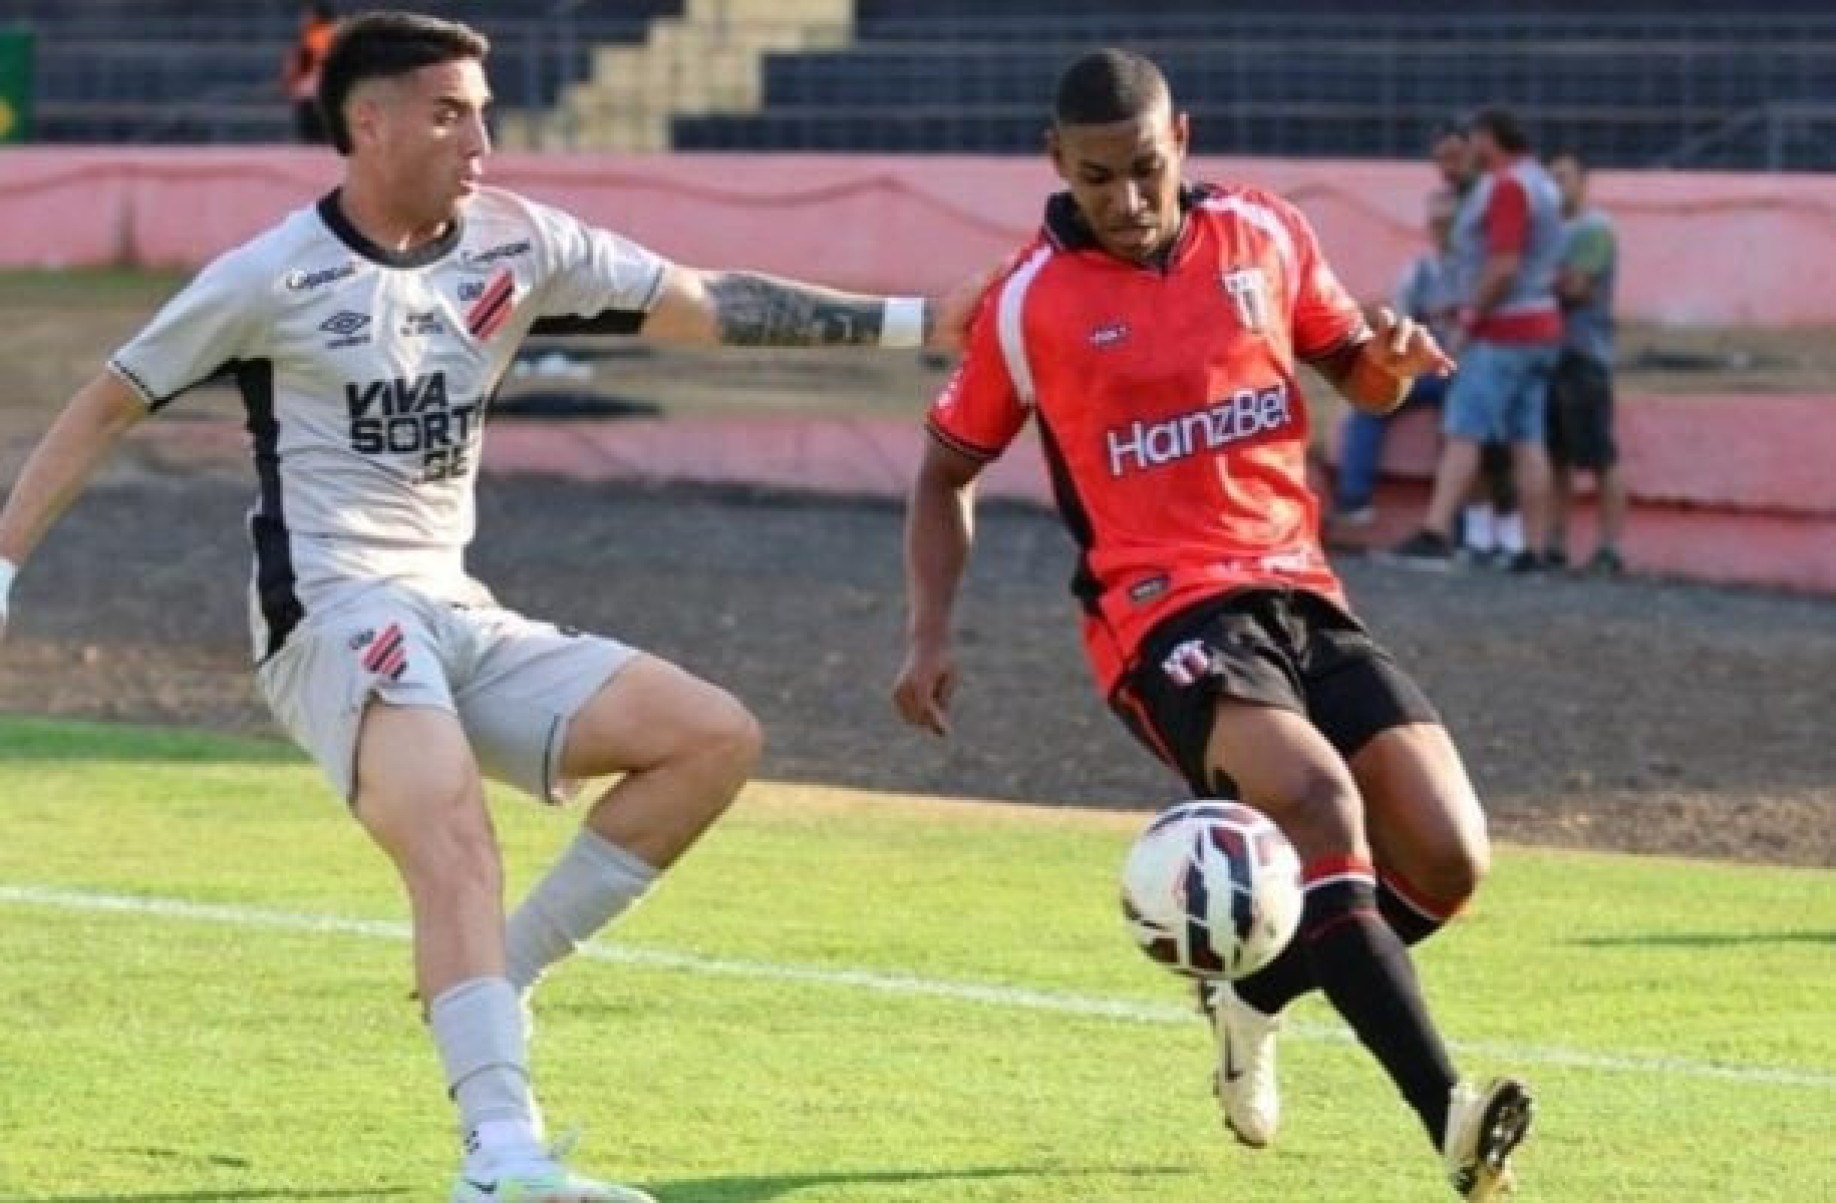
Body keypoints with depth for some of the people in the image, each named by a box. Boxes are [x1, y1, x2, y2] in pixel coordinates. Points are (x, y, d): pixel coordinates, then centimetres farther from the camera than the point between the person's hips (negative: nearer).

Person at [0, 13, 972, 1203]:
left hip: (461, 618, 7)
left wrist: (913, 320, 3)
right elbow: (109, 405, 2)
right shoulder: (278, 276, -6)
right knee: (455, 834, -32)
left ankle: (493, 983, -4)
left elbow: (706, 303, 9)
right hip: (336, 614, -7)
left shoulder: (516, 245, 8)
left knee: (716, 736, -5)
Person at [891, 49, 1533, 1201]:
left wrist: (1391, 357, -5)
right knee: (1318, 801, -32)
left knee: (1446, 859, -9)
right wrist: (931, 633, 1)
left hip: (1302, 595, 5)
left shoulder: (1263, 235, 7)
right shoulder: (1030, 300, 0)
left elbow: (1358, 375, 19)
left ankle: (1255, 997, 21)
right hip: (1166, 615, -5)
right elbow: (948, 470, 12)